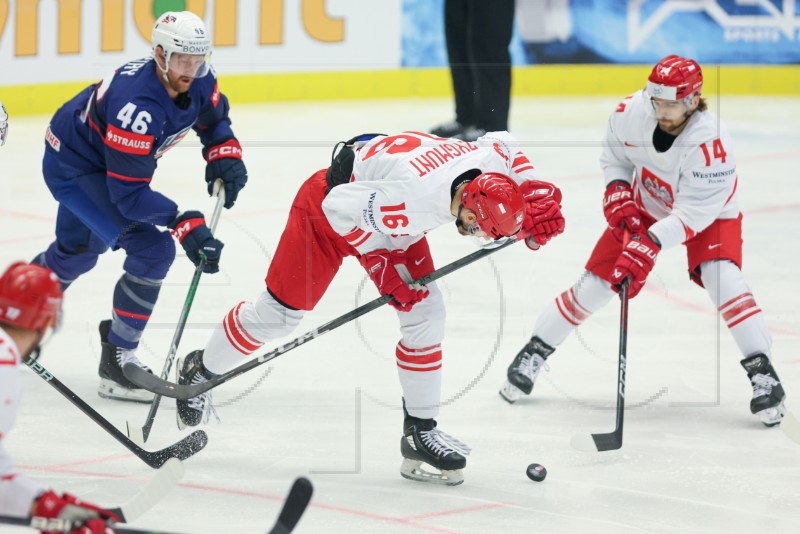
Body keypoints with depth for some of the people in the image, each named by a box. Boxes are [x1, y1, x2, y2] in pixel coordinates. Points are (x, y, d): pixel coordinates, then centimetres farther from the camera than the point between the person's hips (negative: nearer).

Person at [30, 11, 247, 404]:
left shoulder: (199, 83, -15)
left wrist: (225, 153, -9)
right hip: (72, 167, -9)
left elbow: (213, 119, 10)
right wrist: (184, 224, -41)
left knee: (80, 248, 31)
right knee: (153, 249, -20)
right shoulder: (138, 107, -39)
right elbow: (128, 194, -36)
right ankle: (117, 360, -10)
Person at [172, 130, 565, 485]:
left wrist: (536, 197, -7)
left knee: (426, 312, -5)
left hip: (382, 205, 7)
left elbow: (504, 146, 3)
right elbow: (341, 207, -34)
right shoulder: (416, 201, -45)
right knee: (281, 311, 3)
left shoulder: (490, 161, -23)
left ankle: (420, 431, 6)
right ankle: (198, 372, 27)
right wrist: (380, 264, -27)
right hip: (330, 204, -7)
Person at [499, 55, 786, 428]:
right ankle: (533, 354, 15)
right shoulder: (631, 111, -24)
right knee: (596, 282, -1)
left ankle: (762, 373, -17)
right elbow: (614, 153, -1)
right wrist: (617, 192, -16)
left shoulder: (711, 142, -38)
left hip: (709, 214, -4)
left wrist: (650, 245, -45)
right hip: (645, 205, 4)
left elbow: (693, 214, -37)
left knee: (721, 278, -27)